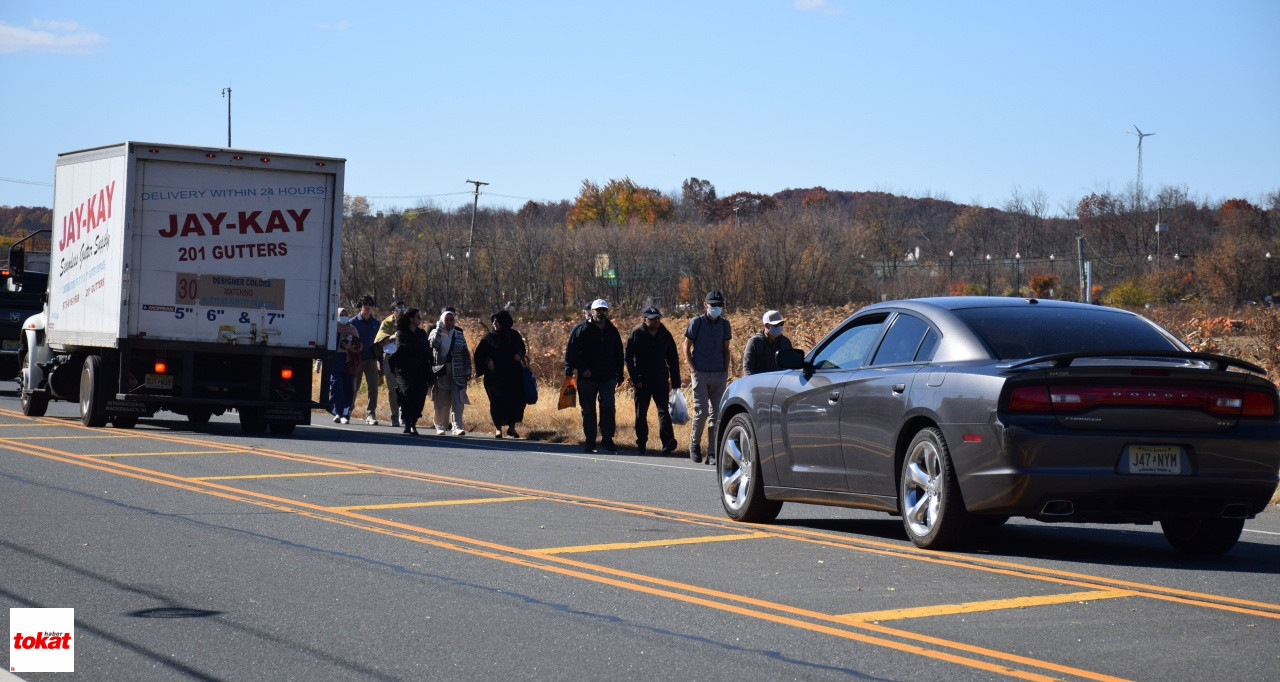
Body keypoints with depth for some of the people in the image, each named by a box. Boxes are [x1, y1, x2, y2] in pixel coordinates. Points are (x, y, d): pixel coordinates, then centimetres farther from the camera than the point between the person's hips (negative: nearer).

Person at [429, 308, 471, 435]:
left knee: (457, 400, -10)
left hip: (457, 374, 1)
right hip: (440, 372, -1)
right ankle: (441, 426, 13)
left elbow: (466, 354, 14)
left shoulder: (459, 335, 13)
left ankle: (457, 427, -14)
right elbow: (435, 343, -16)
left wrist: (468, 371, 7)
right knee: (441, 402, 2)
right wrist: (439, 328, -11)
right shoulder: (435, 333, 7)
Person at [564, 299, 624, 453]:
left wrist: (619, 376, 15)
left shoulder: (612, 331, 11)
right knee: (588, 410, 5)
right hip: (587, 377, -2)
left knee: (608, 407, -11)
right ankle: (590, 440, 14)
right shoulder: (581, 329, -1)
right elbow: (570, 351, -4)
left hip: (607, 377, 2)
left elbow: (619, 355, 19)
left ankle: (607, 438, -6)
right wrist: (582, 368, -12)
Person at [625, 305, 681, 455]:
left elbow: (673, 360, 12)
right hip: (642, 382, -1)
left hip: (661, 381, 1)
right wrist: (635, 379, -8)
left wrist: (675, 381, 7)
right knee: (641, 414, 7)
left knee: (663, 410, -13)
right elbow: (628, 358, -1)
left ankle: (668, 441, -24)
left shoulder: (665, 335, 6)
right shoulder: (636, 334, -1)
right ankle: (640, 444, 16)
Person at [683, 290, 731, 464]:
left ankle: (713, 453, 4)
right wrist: (692, 370, -7)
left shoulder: (724, 324, 10)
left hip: (719, 375, 4)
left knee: (717, 413, 1)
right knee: (701, 411, -9)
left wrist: (726, 371, 7)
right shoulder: (697, 323, -1)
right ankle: (694, 444, 13)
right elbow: (687, 347, 2)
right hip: (700, 374, -4)